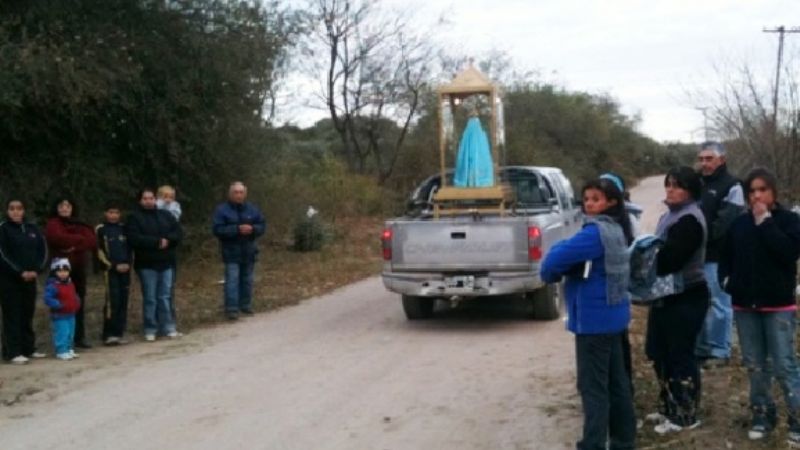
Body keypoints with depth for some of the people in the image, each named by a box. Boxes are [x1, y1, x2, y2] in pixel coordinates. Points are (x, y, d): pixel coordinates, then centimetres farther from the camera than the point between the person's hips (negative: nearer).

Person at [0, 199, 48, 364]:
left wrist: (36, 270, -8)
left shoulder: (32, 228, 9)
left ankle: (28, 348, 16)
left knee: (27, 314, 8)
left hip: (30, 278, 5)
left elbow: (43, 250, 6)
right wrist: (20, 272, -17)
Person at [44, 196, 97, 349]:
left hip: (78, 268, 5)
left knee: (79, 303, 7)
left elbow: (92, 241, 2)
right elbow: (59, 238, -20)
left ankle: (80, 337, 15)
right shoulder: (53, 224, 1)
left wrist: (75, 246, -14)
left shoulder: (79, 225, 17)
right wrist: (80, 239, -8)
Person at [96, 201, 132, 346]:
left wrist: (127, 263, -1)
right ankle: (109, 335, -6)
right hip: (110, 270, -4)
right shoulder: (101, 229, 0)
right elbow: (100, 252, -4)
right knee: (112, 301, -11)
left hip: (125, 269, 5)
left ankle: (119, 333, 9)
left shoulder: (123, 228, 12)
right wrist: (114, 266, -10)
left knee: (123, 301, 3)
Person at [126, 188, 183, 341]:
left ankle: (168, 328, 12)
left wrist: (168, 240, -14)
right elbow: (134, 238, -15)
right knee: (150, 298, 0)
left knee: (165, 297, 7)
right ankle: (150, 330, 8)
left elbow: (178, 232, 6)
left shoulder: (165, 215, 12)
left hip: (166, 263, 3)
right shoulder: (134, 218, -1)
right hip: (146, 265, -3)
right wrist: (157, 242, -17)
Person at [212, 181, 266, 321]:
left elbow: (262, 225, 9)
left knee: (247, 280, 11)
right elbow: (217, 229, -14)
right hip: (231, 251, -4)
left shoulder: (252, 209, 7)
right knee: (232, 280, -10)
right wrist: (237, 229, -23)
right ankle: (232, 309, -9)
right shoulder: (222, 210, -6)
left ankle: (246, 306, 23)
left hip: (248, 251, 4)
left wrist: (252, 229, -13)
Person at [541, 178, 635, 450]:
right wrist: (562, 271, 1)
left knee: (593, 386, -3)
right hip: (613, 315, 10)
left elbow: (558, 256, -23)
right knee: (616, 380, 16)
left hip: (594, 319, -10)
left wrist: (549, 272, -3)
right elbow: (576, 252, 17)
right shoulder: (616, 230, 11)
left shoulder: (596, 233, -20)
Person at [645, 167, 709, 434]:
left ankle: (685, 416, 10)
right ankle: (669, 407, 31)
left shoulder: (690, 220, -18)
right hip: (667, 295, 10)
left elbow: (670, 259, -25)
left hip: (686, 298, -10)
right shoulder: (671, 216, 15)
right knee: (659, 352, 17)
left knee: (680, 356, -2)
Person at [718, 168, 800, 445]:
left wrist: (765, 222, -17)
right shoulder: (740, 223, 6)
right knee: (755, 364, 12)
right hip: (744, 305, 4)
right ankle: (762, 415, 24)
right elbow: (725, 255, 16)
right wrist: (726, 279, -2)